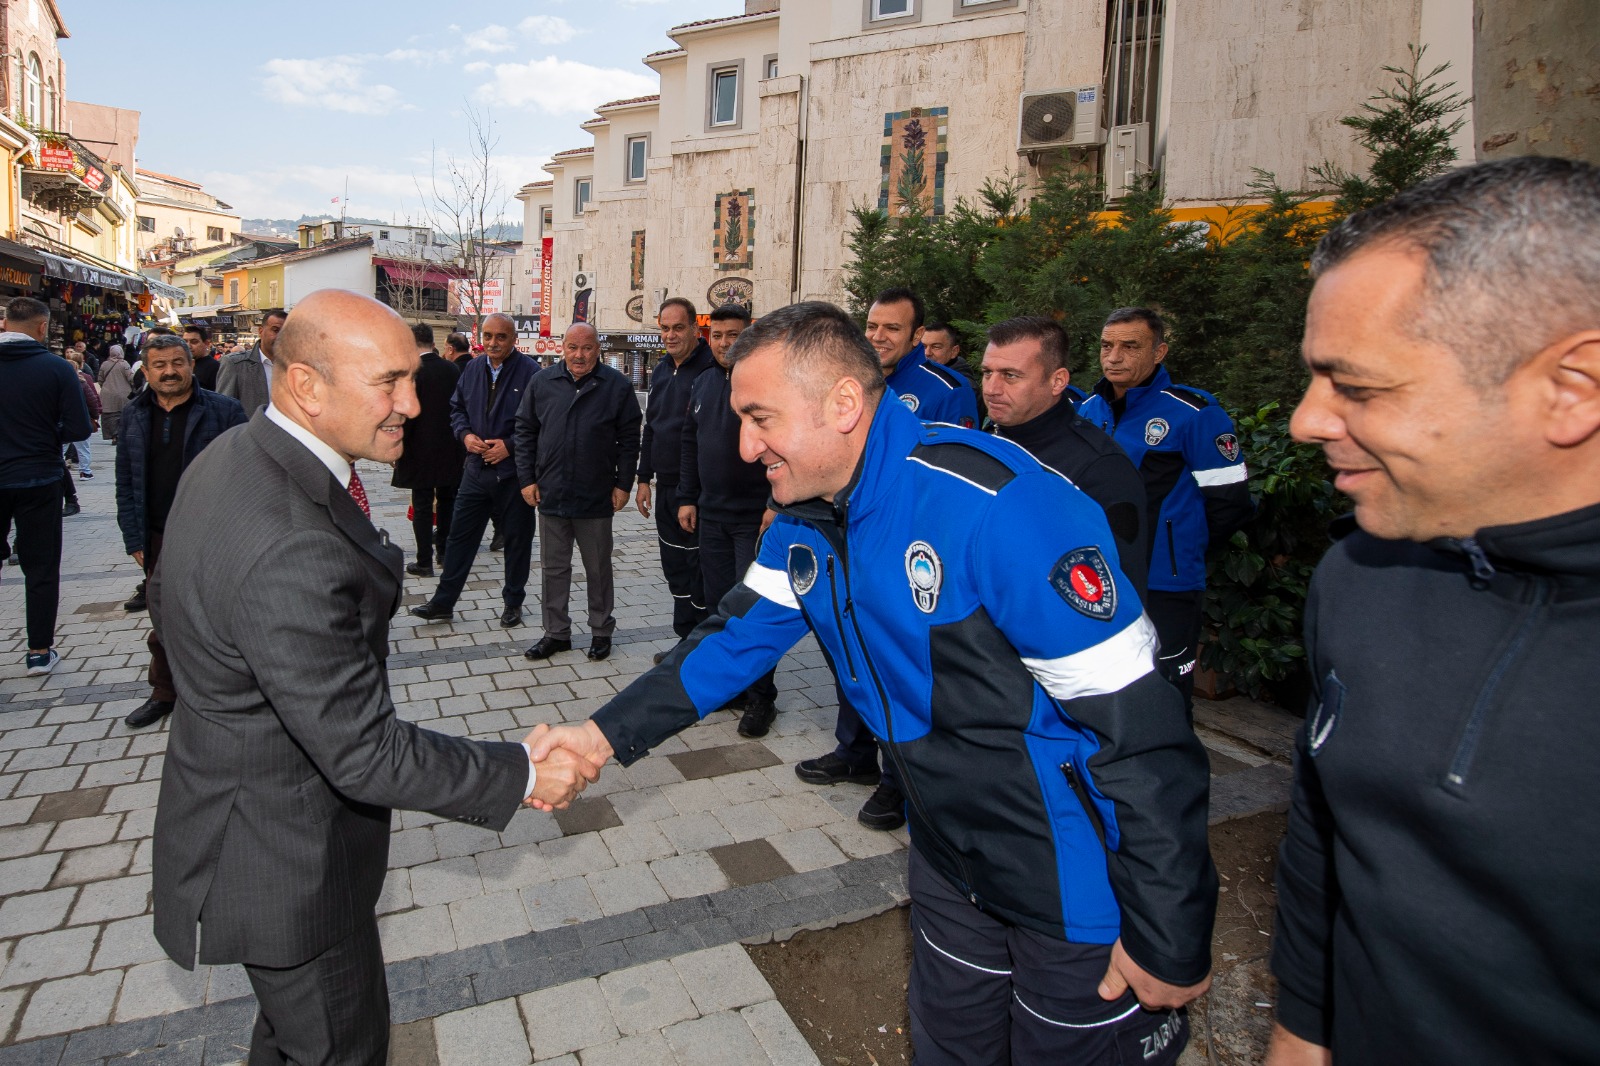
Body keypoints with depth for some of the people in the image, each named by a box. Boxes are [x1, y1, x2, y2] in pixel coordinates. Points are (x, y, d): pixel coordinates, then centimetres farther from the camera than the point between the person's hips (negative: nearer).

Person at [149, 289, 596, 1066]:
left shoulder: (227, 458, -4)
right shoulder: (292, 550, -37)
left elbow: (167, 599, 12)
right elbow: (365, 751, -31)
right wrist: (522, 775, -22)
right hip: (281, 857, -9)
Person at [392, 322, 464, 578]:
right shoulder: (452, 369, 1)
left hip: (421, 450, -5)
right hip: (450, 449, 5)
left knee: (422, 506, 2)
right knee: (447, 501, 16)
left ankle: (424, 561, 6)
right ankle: (445, 553, 25)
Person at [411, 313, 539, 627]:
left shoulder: (530, 372, -11)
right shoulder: (473, 369, 8)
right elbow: (456, 408, 17)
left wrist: (510, 446, -18)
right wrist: (465, 434, -3)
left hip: (514, 473, -5)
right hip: (476, 469, 5)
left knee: (517, 538, 8)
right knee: (460, 534, 9)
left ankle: (513, 602, 24)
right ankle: (443, 602, 19)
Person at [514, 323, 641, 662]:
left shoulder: (616, 385, -3)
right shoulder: (542, 382, 4)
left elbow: (629, 439, -2)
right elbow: (525, 431, 8)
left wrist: (623, 484, -5)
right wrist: (527, 478, 2)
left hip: (596, 498, -2)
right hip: (550, 494, 3)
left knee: (598, 569, 10)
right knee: (554, 568, 12)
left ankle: (602, 631, 25)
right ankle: (556, 633, 25)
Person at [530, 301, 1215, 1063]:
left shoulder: (994, 507, -31)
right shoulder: (805, 522, -4)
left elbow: (1138, 723, -27)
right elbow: (738, 636, 3)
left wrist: (1169, 939, -20)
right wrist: (610, 732, -9)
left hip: (1077, 889, -7)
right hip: (952, 861, 8)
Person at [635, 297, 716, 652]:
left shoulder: (711, 369, -12)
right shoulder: (661, 372, 15)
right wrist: (644, 478, 17)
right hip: (666, 488, 8)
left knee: (700, 569, 0)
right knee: (675, 569, 15)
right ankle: (686, 641, 28)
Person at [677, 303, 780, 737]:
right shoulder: (703, 384, 12)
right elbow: (690, 444, 17)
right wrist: (687, 498, 13)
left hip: (756, 518, -7)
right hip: (711, 515, 7)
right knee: (718, 601, 12)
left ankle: (760, 697, 9)